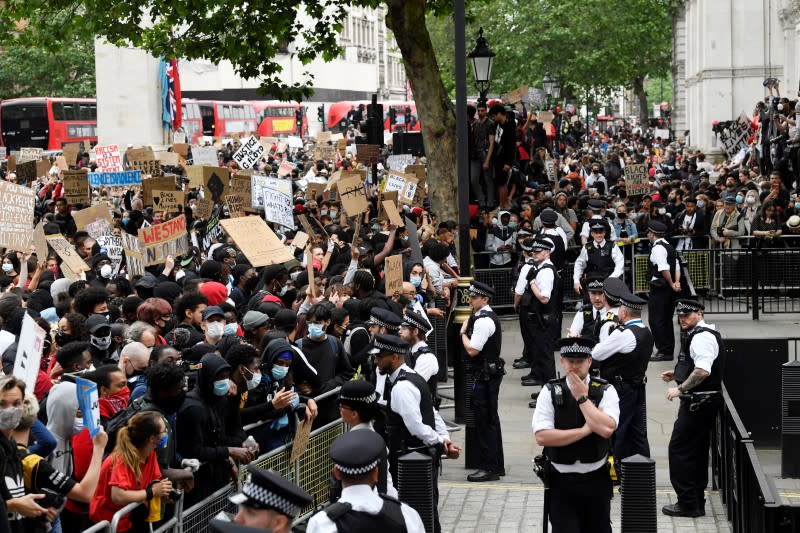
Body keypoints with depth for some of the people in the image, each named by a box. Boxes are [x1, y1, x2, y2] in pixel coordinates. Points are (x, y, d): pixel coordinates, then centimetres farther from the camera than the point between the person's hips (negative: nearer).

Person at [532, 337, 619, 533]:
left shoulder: (605, 391, -3)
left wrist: (582, 397, -14)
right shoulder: (550, 392, -3)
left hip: (596, 480, 1)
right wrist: (585, 430, -15)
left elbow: (606, 429, -19)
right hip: (562, 481, -1)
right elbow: (542, 436, -13)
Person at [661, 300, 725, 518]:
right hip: (704, 402, 11)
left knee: (679, 449, -7)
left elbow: (702, 371, -28)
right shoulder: (699, 334, 16)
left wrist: (680, 388, -22)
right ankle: (696, 502, 21)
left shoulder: (702, 337, -17)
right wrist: (676, 374, 20)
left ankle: (688, 503, -4)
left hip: (698, 403, -11)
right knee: (698, 452, 15)